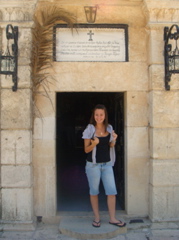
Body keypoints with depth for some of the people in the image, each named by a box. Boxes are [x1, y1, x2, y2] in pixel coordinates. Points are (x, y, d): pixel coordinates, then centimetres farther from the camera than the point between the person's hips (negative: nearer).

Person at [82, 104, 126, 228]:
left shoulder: (109, 128, 4)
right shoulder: (90, 129, -7)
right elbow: (86, 149, -6)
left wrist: (114, 140, -8)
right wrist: (94, 143, -25)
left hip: (107, 164, 3)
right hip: (93, 165, -3)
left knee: (112, 191, 1)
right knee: (94, 191, 8)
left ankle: (112, 218, 16)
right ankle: (97, 217, 24)